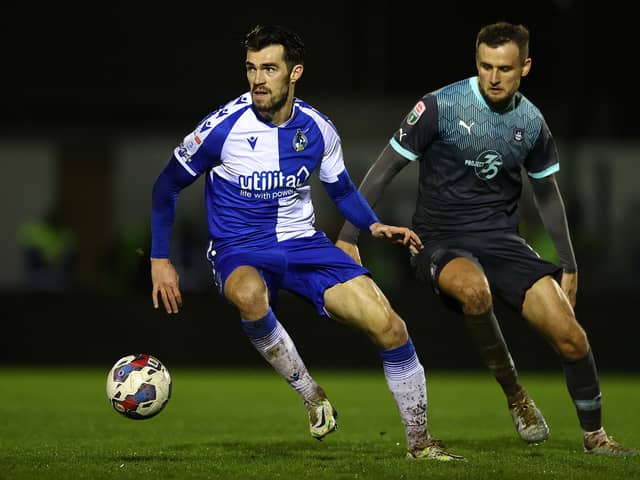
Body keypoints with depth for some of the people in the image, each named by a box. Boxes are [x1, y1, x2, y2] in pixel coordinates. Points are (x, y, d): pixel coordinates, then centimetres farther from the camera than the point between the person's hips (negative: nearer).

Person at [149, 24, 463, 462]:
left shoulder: (318, 130, -2)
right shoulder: (223, 126, -13)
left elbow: (342, 189, 16)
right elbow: (168, 186, 0)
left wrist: (373, 225, -4)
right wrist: (160, 260, -3)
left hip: (304, 244, 3)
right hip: (240, 252, -3)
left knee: (390, 327, -12)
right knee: (250, 295, -42)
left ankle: (420, 441, 6)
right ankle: (311, 393, -21)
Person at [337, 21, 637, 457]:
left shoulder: (531, 122, 3)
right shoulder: (439, 106, -11)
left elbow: (547, 192, 18)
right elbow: (385, 170, -5)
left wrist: (569, 265, 20)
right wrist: (348, 237, -8)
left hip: (502, 239, 4)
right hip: (441, 242, -4)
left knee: (571, 336, -12)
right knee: (474, 289, -40)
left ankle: (594, 437, 12)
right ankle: (514, 394, -15)